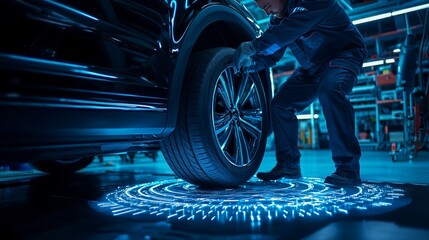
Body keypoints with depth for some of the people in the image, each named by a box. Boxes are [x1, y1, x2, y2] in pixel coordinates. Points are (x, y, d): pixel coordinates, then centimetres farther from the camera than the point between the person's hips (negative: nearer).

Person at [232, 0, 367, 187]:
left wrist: (253, 46, -41)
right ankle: (288, 165, 9)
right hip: (312, 67, 8)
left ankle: (348, 168, -32)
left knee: (329, 89, -38)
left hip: (344, 53, -8)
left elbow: (291, 28, -41)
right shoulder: (279, 17, 1)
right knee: (280, 103, -1)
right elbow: (271, 55, 1)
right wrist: (251, 63, -18)